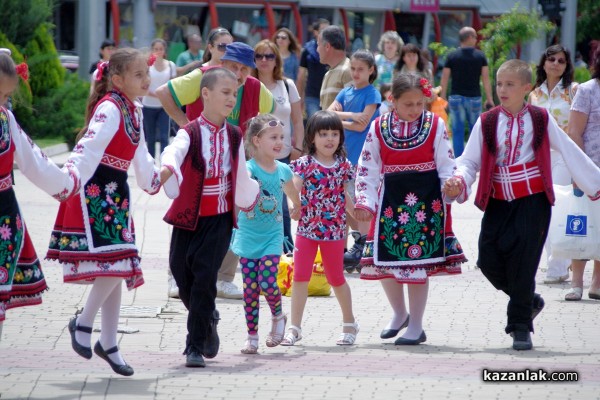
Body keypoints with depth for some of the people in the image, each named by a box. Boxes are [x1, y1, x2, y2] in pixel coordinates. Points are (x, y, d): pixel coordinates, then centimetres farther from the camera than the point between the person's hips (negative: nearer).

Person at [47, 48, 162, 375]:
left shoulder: (133, 111, 12)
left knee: (118, 269, 9)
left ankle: (108, 344, 17)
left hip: (116, 194, 9)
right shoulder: (109, 108, -16)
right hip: (94, 192, -9)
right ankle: (83, 323, 1)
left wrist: (152, 180, 42)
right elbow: (90, 146, -30)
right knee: (112, 263, -17)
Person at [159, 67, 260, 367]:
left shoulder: (234, 136, 5)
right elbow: (174, 152, -32)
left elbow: (241, 177, 21)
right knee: (182, 273, 4)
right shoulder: (190, 133, -9)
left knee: (205, 278, -7)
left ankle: (196, 347, -3)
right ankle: (207, 320, 32)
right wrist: (166, 169, -53)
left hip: (219, 218, 1)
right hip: (188, 216, -1)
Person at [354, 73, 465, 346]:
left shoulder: (435, 125, -1)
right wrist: (365, 201, -5)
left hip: (426, 201, -2)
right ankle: (399, 313, 31)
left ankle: (415, 326, 12)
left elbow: (446, 165, -1)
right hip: (391, 200, 2)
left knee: (419, 262, -1)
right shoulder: (378, 128, 2)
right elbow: (367, 169, 4)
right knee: (385, 262, 5)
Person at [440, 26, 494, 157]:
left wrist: (443, 97, 7)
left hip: (456, 98, 0)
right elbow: (486, 79, -3)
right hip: (474, 97, 0)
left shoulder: (452, 56, 0)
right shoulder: (480, 56, -2)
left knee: (458, 132, 2)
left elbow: (444, 79, -1)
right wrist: (489, 99, 2)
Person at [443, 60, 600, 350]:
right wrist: (459, 181, -18)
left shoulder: (540, 120, 1)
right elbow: (470, 161, 3)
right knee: (489, 260, -3)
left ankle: (520, 326, 7)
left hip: (532, 201, -2)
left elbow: (569, 152, 8)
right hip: (498, 203, 2)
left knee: (523, 261, -6)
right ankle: (529, 301, 22)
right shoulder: (487, 122, 3)